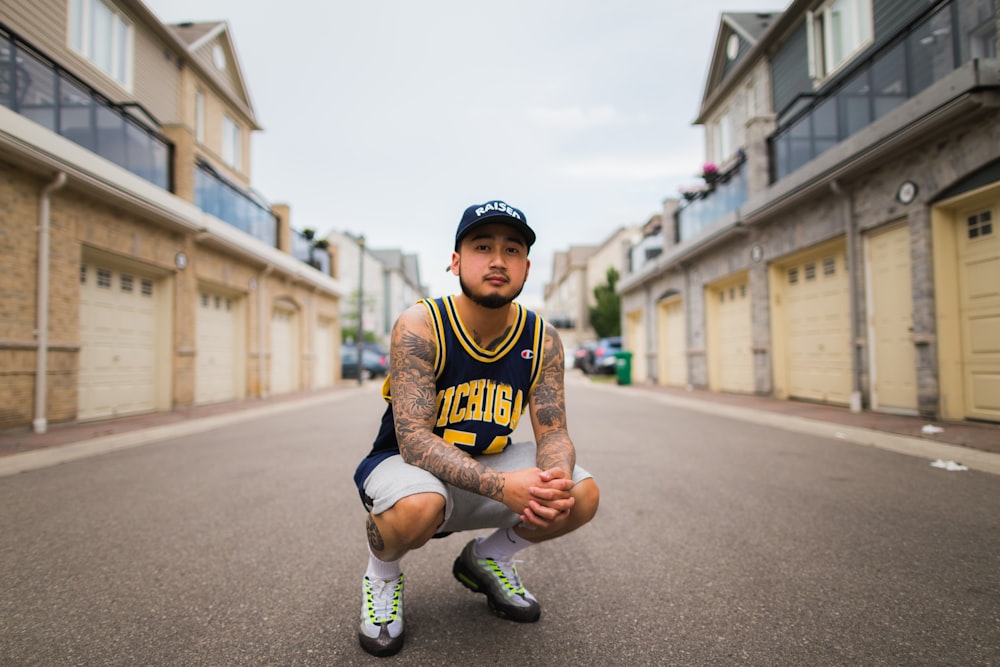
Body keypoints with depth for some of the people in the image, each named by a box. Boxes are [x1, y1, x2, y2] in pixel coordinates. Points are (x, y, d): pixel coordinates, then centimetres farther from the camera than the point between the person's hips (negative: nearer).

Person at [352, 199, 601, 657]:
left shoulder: (543, 341, -10)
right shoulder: (418, 327, -24)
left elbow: (553, 433, -9)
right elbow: (413, 439, -29)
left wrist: (558, 482, -34)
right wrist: (503, 485, -43)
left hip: (488, 464, 5)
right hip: (405, 463, -4)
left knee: (582, 495, -15)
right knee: (418, 506, -38)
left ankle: (487, 558, 15)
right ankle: (381, 574, 2)